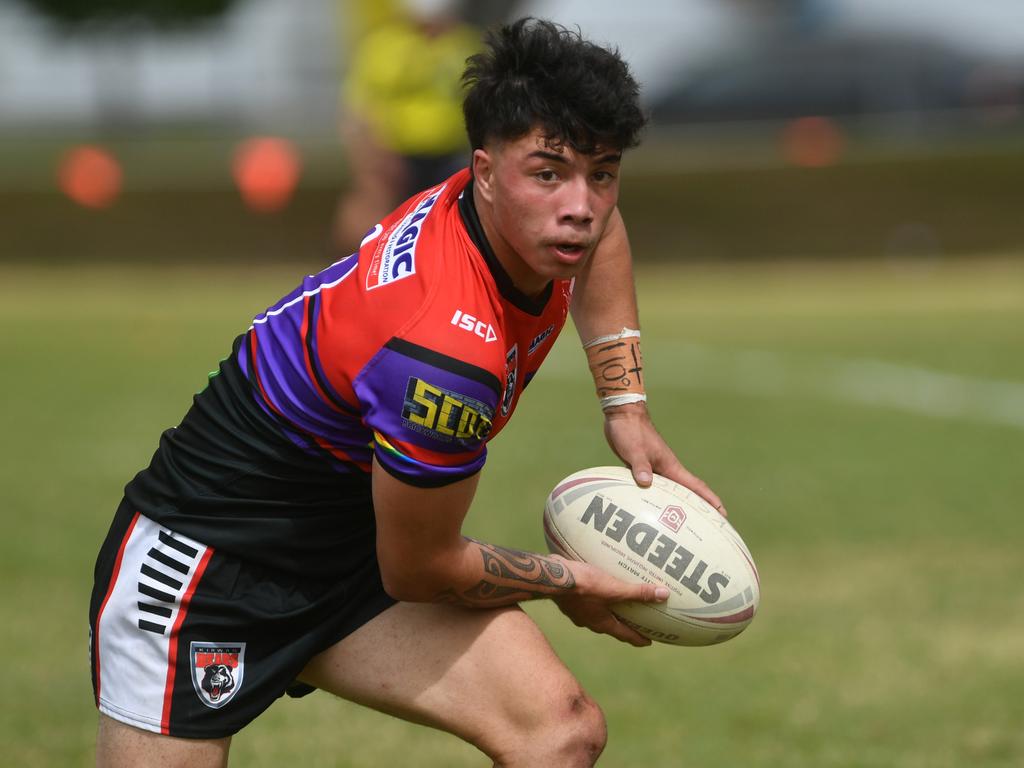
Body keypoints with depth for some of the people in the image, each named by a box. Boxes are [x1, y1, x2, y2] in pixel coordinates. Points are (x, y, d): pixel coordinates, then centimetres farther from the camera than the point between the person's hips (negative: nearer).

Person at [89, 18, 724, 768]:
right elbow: (419, 569, -19)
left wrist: (628, 407, 11)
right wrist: (569, 581, -2)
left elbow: (598, 230, 20)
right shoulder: (448, 352, -34)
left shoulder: (531, 216, -10)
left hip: (349, 551, 8)